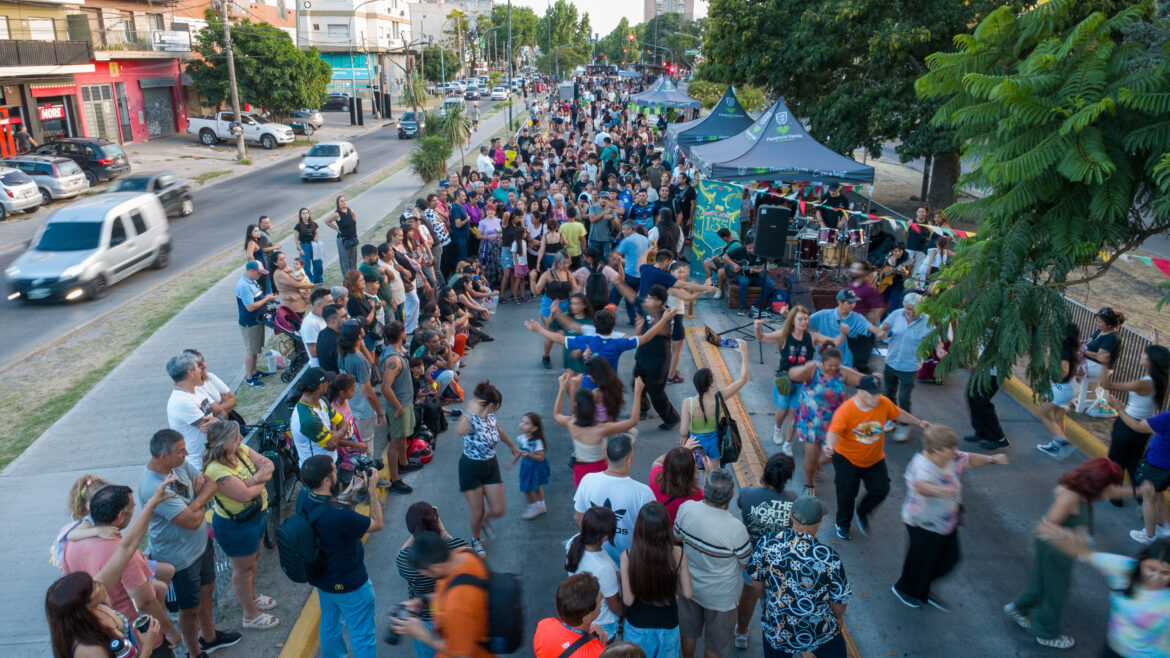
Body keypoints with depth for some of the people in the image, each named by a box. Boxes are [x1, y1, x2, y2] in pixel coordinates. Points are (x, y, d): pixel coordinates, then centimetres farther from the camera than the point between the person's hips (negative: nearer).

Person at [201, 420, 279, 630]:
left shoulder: (241, 450, -7)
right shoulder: (216, 471, -32)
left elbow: (268, 465, -7)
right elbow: (245, 495, -35)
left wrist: (254, 479, -25)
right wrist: (262, 481, -16)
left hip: (255, 515, 8)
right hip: (235, 525, -8)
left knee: (253, 558, 27)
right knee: (243, 567, 10)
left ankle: (250, 595, 51)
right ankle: (251, 615, 28)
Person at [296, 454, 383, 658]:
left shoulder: (303, 497, -17)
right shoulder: (340, 516, -40)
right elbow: (377, 524, -23)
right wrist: (372, 489, -19)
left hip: (320, 578, 8)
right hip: (348, 585, -8)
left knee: (330, 623, 31)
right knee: (362, 635, 15)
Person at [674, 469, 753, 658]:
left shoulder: (686, 508, -24)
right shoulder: (735, 529, -35)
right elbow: (746, 563, -16)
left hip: (689, 586, 4)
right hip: (720, 596, -3)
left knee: (689, 632, 29)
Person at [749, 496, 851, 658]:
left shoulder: (766, 544, -19)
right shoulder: (828, 556, -25)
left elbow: (756, 581, -3)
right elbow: (840, 600, -12)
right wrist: (839, 618, 11)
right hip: (820, 632, -1)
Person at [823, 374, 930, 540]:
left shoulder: (884, 403, -14)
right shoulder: (845, 410, -28)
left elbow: (899, 414, 7)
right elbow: (834, 432, -35)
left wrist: (918, 422, 18)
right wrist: (829, 446, -56)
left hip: (875, 459, 4)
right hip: (847, 458, -4)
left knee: (881, 489, -3)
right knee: (847, 493, 1)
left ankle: (861, 513, 28)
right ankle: (842, 524, 30)